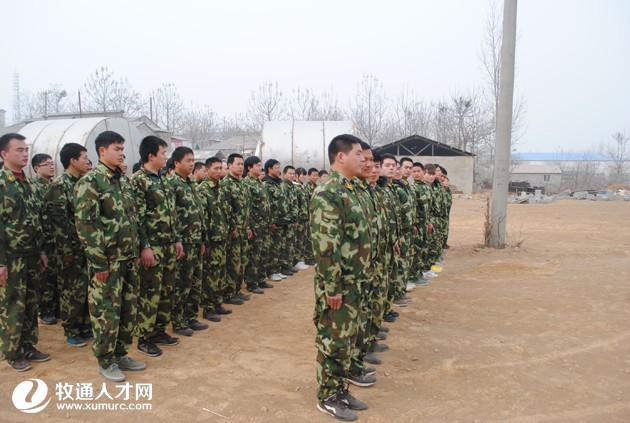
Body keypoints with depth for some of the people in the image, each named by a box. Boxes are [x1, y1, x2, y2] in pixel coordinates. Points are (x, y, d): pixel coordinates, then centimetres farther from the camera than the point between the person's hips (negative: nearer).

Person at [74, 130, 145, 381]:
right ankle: (105, 362, 18)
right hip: (107, 261, -7)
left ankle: (120, 354, 28)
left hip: (127, 259, 8)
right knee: (106, 311, 3)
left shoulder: (122, 181, 12)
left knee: (129, 308, 13)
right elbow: (85, 225, -16)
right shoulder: (89, 182, -12)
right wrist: (99, 263, -17)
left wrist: (135, 253, 14)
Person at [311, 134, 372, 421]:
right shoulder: (328, 194, -19)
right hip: (338, 283, -9)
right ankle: (327, 397, 20)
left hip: (354, 281, 9)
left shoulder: (349, 189, 11)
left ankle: (340, 389, 32)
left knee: (347, 337, 18)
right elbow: (325, 246, -23)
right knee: (333, 340, 4)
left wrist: (362, 275, 18)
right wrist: (332, 287, -21)